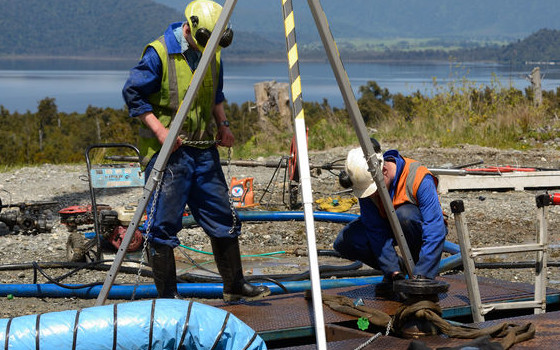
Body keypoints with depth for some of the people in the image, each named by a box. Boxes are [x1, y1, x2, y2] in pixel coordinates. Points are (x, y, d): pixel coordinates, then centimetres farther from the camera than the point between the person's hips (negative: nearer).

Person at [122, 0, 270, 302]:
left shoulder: (212, 55, 8)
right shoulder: (158, 53, -12)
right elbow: (133, 94, -9)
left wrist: (222, 124, 8)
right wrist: (160, 130, -17)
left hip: (203, 150, 7)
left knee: (223, 219, 11)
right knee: (163, 224, -4)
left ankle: (235, 286, 24)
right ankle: (167, 297, 5)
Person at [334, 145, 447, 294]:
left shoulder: (419, 178, -32)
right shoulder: (365, 182, -20)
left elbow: (435, 231, -36)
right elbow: (377, 231, -20)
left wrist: (420, 276, -41)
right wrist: (394, 271, -29)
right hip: (387, 225, 4)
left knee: (404, 214, -38)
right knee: (343, 242, -20)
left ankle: (420, 269, -13)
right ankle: (396, 269, 0)